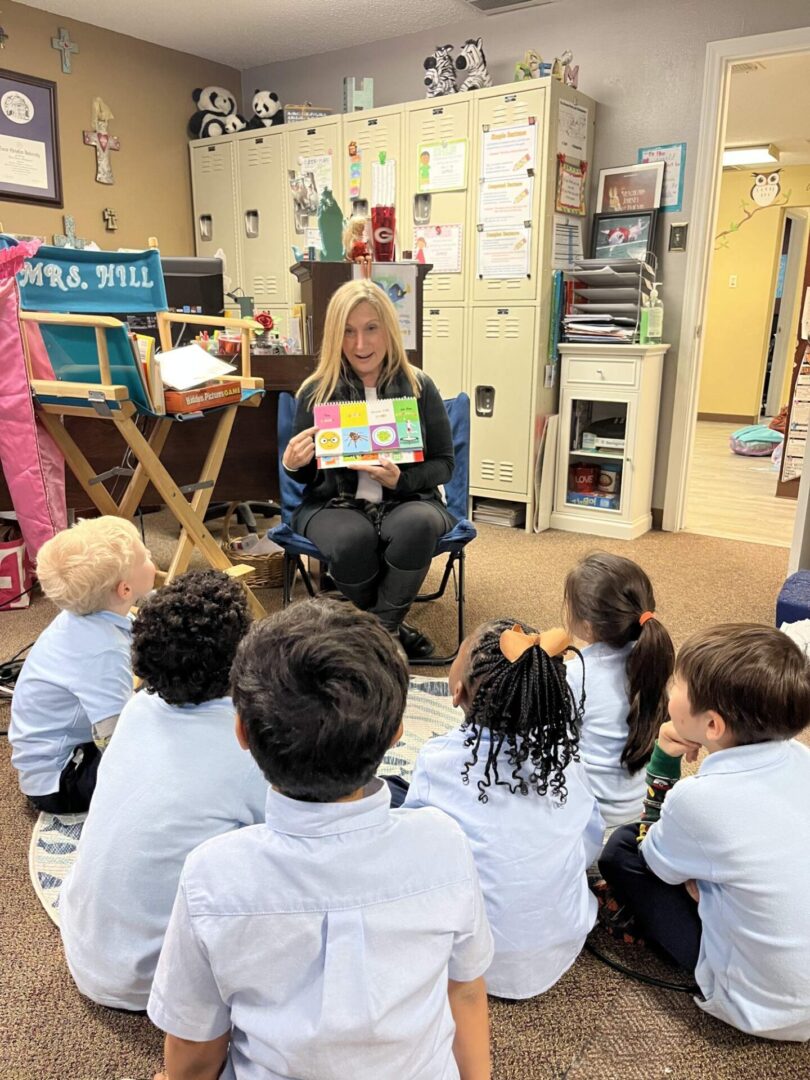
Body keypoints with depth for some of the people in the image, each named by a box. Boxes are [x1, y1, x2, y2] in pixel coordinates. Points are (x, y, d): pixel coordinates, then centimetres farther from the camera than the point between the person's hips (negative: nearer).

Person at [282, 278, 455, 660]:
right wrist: (292, 465, -18)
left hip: (407, 500, 0)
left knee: (416, 525, -36)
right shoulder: (317, 392, 2)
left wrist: (400, 480, -17)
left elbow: (444, 464, 4)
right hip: (335, 503, 0)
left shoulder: (419, 387, 2)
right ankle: (390, 630, -5)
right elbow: (309, 477, 7)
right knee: (352, 539, -36)